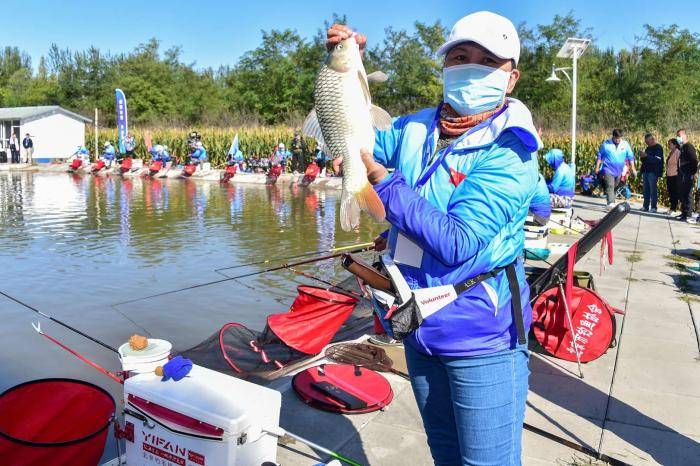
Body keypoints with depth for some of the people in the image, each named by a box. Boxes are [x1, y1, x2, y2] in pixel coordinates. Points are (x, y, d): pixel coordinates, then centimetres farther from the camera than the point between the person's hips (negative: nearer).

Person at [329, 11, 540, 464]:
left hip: (479, 329, -6)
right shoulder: (418, 128, 2)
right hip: (420, 324, 6)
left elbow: (455, 243, -26)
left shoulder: (509, 152, -17)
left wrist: (379, 176, -24)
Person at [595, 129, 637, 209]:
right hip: (608, 170, -4)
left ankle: (611, 203, 33)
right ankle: (611, 203, -26)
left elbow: (630, 157, 10)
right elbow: (600, 156, 5)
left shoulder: (625, 144, 4)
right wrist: (597, 167, 3)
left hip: (619, 171, 4)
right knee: (610, 187, -17)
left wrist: (633, 168, 6)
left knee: (614, 187, 17)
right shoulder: (606, 144, -3)